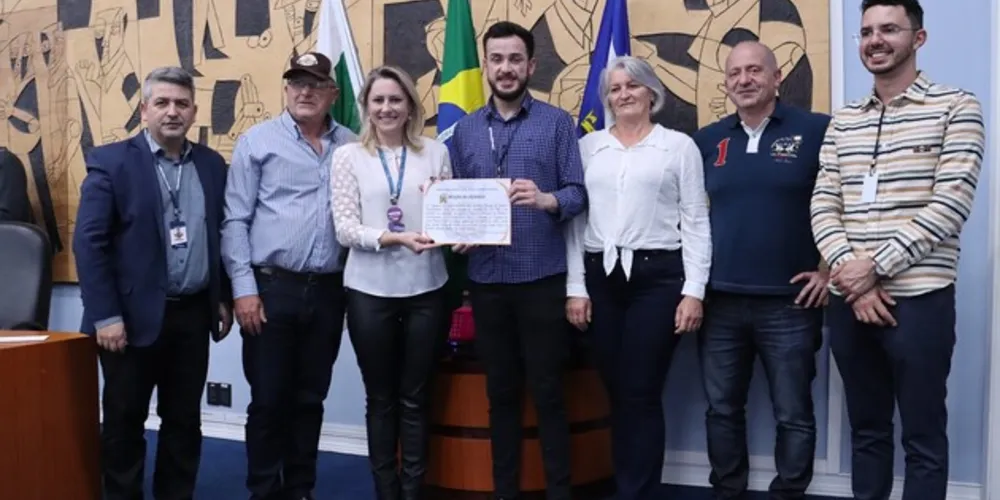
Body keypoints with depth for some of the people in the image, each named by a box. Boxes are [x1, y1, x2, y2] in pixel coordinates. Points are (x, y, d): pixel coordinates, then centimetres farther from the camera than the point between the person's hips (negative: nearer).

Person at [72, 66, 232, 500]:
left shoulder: (212, 165, 7)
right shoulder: (111, 161, -6)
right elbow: (88, 242, -10)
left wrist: (223, 298, 9)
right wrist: (105, 316, -15)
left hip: (193, 313, 4)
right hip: (134, 315, -4)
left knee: (184, 421, 13)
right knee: (124, 422, 8)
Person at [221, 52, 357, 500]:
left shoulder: (351, 146, 8)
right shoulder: (257, 141, 0)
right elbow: (235, 221, -2)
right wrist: (244, 287, -8)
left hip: (328, 290, 3)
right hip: (271, 286, -3)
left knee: (309, 400, 13)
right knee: (268, 400, 4)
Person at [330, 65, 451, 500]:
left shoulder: (436, 152, 5)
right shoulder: (349, 156, 1)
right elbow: (345, 229, -6)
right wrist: (396, 238, -21)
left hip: (425, 289, 1)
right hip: (370, 290, 0)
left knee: (415, 397, 11)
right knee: (380, 397, 12)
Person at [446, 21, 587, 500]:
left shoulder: (556, 122, 0)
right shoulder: (465, 128, 10)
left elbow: (578, 193, -5)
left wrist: (546, 199, -24)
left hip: (542, 277, -3)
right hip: (486, 279, 4)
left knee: (547, 392, 3)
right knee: (500, 392, 13)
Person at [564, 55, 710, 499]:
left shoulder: (679, 145, 4)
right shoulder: (589, 146, 11)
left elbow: (696, 223, 1)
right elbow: (576, 218, 8)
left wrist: (694, 291, -7)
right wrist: (575, 287, 2)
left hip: (658, 276, -3)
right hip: (601, 277, 3)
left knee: (641, 394, -3)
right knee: (616, 393, 9)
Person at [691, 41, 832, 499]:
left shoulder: (817, 130, -4)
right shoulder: (707, 140, 9)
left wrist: (829, 269, -5)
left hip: (789, 301, -3)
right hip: (719, 300, 4)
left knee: (793, 415, 6)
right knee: (722, 409, 13)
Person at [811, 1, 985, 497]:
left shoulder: (955, 107, -1)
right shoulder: (843, 121, 13)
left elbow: (951, 205, -11)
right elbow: (823, 206, 6)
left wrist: (876, 265, -16)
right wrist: (849, 272, -10)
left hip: (919, 299, -4)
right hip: (848, 301, 4)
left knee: (923, 438, 5)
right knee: (866, 429, 14)